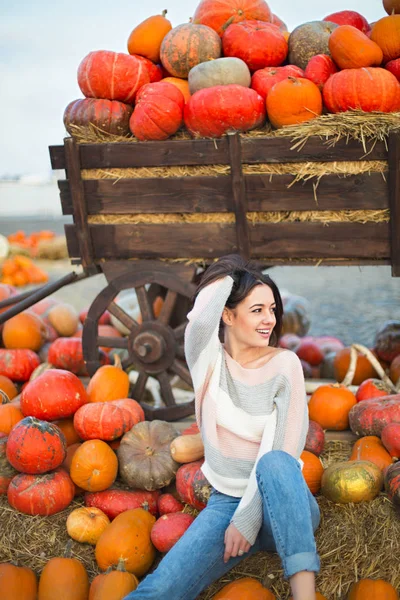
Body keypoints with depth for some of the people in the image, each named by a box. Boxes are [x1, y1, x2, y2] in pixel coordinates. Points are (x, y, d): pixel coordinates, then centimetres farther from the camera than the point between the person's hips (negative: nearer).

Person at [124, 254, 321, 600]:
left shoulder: (285, 364, -5)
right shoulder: (208, 359, -1)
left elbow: (281, 449, -13)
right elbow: (201, 318, -25)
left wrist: (247, 518, -20)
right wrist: (230, 274, -6)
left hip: (281, 502, 0)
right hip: (226, 500, 1)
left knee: (274, 462, -39)